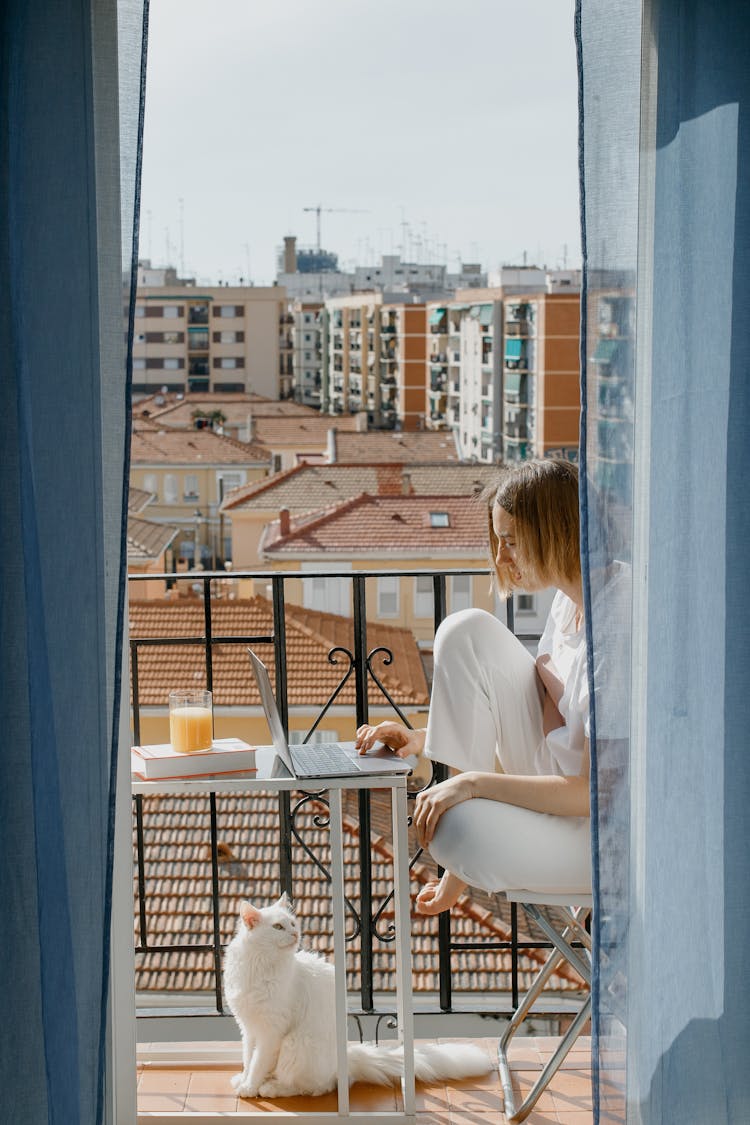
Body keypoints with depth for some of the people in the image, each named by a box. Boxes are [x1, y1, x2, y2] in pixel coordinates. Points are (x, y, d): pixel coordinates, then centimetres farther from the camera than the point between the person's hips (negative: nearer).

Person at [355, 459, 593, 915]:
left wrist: (475, 783, -26)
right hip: (559, 779, 8)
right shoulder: (568, 602, 3)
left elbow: (593, 792, -27)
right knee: (468, 632, -7)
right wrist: (424, 739, 5)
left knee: (459, 828, -34)